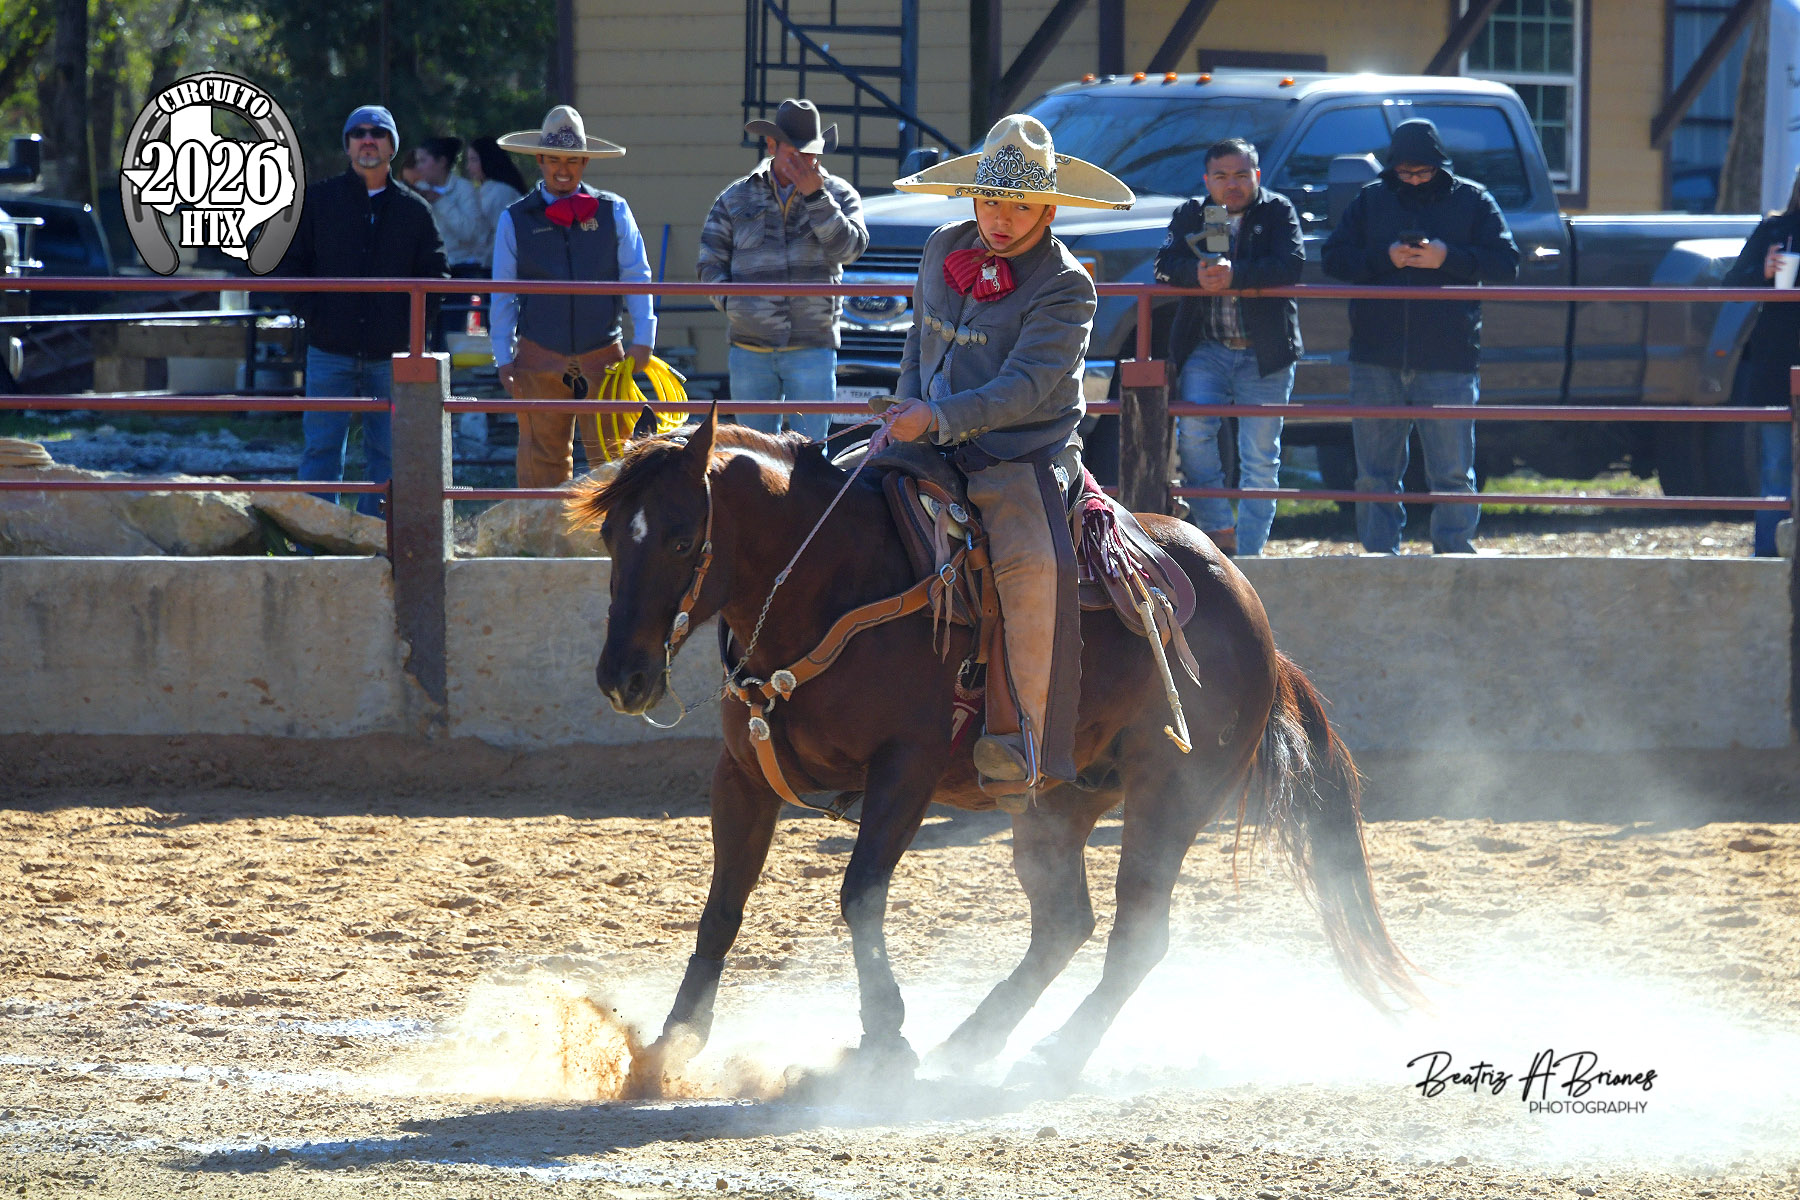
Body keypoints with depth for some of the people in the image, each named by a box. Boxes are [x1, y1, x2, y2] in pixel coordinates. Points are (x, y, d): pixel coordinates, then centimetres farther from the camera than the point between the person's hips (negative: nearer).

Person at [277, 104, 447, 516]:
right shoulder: (318, 200, 5)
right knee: (322, 450, -3)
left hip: (391, 354, 1)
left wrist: (412, 320, -1)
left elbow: (434, 274, 12)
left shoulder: (414, 210, 7)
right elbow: (290, 262, 9)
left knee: (387, 452, 4)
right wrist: (309, 311, -3)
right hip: (330, 351, -1)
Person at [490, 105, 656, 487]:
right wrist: (503, 359, 4)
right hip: (539, 358, 0)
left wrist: (642, 340, -2)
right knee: (543, 459, 3)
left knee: (612, 454, -4)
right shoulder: (515, 220, 6)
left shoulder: (613, 212, 6)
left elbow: (636, 277, 7)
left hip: (602, 354, 0)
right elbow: (503, 295, 8)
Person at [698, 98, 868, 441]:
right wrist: (732, 303, -6)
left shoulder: (838, 195, 7)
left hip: (813, 348, -2)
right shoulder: (736, 199, 9)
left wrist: (814, 197, -14)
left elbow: (849, 248, -9)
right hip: (750, 347, 2)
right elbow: (710, 264, 10)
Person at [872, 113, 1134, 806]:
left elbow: (1025, 387, -18)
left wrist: (938, 418, -28)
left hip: (1021, 457, -7)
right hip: (934, 444, 7)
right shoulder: (945, 251, 9)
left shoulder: (1064, 288, -10)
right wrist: (907, 407, 7)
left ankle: (1023, 748, -31)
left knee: (1032, 564, -30)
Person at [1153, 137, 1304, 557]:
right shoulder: (1190, 216, 12)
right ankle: (1217, 530, -10)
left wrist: (1235, 275, -26)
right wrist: (1197, 272, -25)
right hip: (1206, 349, 1)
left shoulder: (1278, 212, 3)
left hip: (1265, 351, -1)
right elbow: (1166, 264, -2)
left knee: (1261, 457, 0)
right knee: (1193, 429, -21)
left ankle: (1247, 551, 6)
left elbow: (1292, 266, -12)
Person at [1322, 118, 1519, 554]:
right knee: (1375, 474, 4)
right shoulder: (1371, 200, 11)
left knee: (1452, 473, -3)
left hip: (1448, 359, -2)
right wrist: (1384, 259, -11)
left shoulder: (1472, 201, 5)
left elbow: (1506, 264, -1)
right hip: (1377, 362, 2)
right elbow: (1334, 258, 6)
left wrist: (1448, 258, -14)